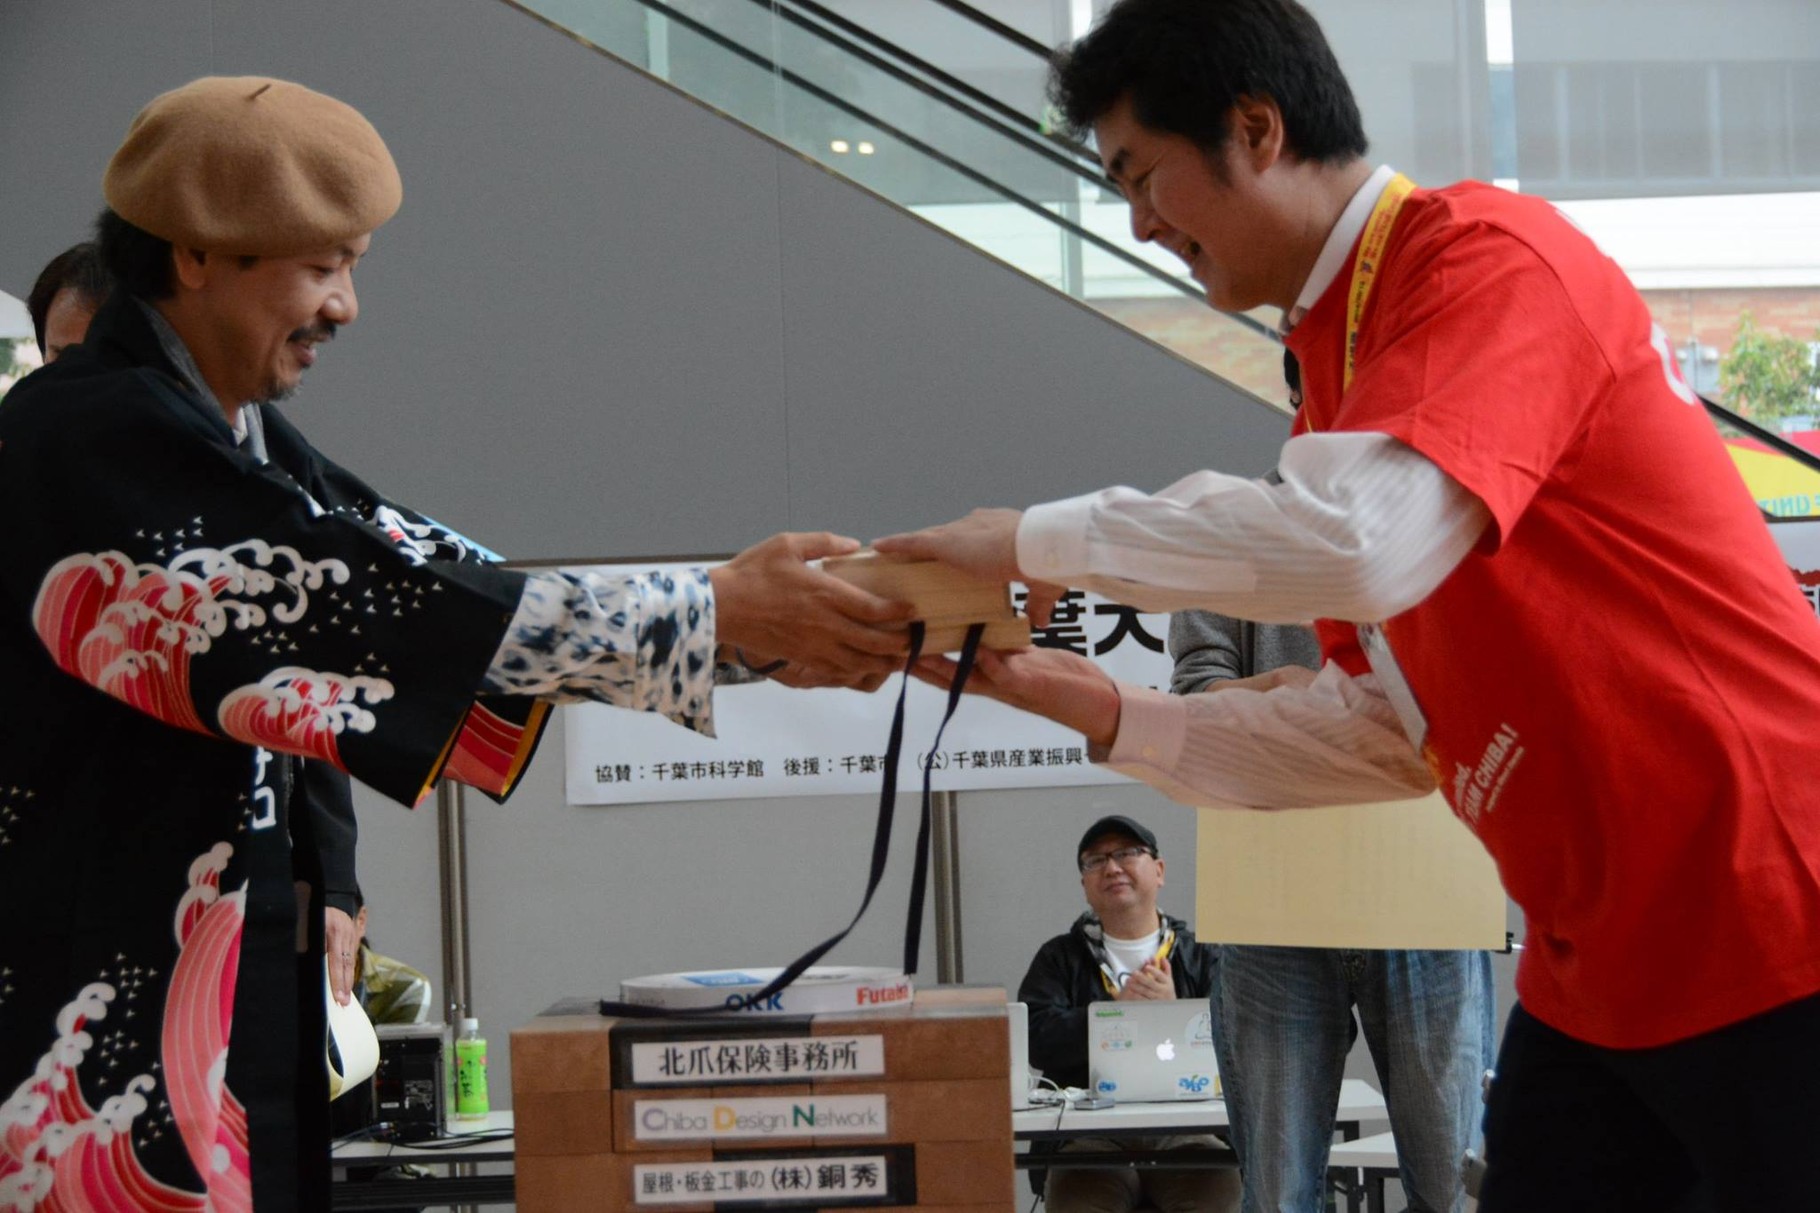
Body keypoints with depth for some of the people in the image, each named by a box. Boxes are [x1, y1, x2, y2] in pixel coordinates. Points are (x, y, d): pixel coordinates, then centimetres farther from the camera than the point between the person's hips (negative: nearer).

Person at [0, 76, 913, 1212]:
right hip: (105, 1019, -9)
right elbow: (377, 605, -23)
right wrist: (718, 610, -20)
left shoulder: (242, 441, 13)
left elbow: (449, 588, 9)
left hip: (240, 998, 9)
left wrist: (760, 639, -1)